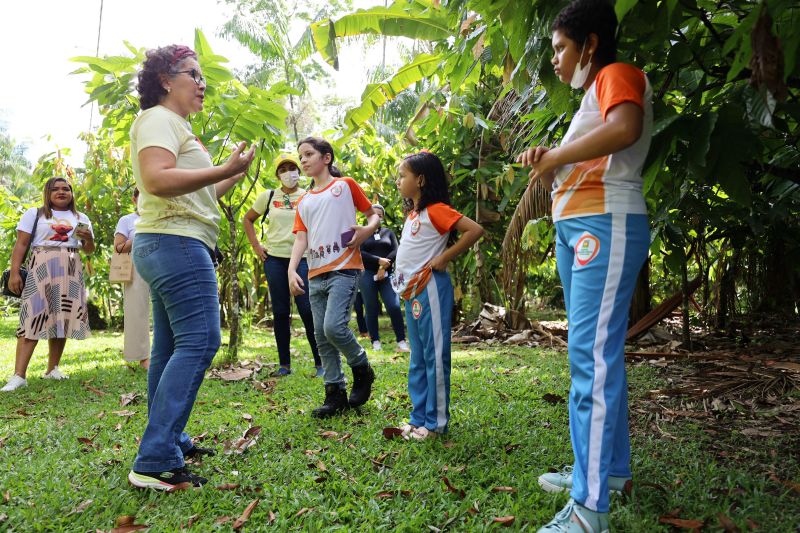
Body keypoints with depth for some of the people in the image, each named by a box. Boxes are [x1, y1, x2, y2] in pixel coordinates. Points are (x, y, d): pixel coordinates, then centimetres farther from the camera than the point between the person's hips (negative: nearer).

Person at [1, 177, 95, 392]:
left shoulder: (80, 218, 18)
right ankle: (18, 375, -17)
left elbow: (88, 250, 20)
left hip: (70, 272, 3)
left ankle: (52, 369, 12)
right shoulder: (34, 214, 10)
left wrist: (89, 239, -4)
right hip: (41, 270, -3)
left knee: (63, 319, 2)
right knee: (33, 318, -13)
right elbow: (21, 244, 4)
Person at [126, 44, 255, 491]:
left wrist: (230, 181, 22)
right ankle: (155, 462, -18)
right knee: (199, 342, -17)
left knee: (172, 348, 12)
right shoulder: (158, 119, -6)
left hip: (168, 248, 11)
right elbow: (157, 180, -24)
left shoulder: (176, 126, 25)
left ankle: (169, 442, 21)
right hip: (176, 242, -11)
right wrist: (224, 169, -24)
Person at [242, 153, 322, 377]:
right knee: (280, 312, 6)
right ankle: (284, 364, 15)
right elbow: (247, 219, 17)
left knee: (308, 310, -6)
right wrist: (256, 246, 7)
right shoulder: (268, 196, 7)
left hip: (302, 258, -2)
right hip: (275, 259, 2)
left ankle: (320, 362, 4)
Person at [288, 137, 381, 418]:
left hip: (344, 268, -6)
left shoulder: (345, 185, 7)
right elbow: (301, 237, 8)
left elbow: (373, 213, 12)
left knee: (334, 326, -20)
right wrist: (292, 270, -7)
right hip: (316, 274, 6)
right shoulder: (304, 201, 18)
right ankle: (335, 393, 14)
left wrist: (367, 230, -11)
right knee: (322, 337, 5)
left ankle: (362, 370, 7)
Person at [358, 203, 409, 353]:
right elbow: (359, 253, -5)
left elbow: (396, 251, 4)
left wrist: (384, 267, -9)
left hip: (386, 274, 1)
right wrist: (378, 260, -15)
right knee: (371, 309, 0)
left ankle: (401, 341, -7)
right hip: (367, 274, -1)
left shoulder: (388, 232, 16)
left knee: (394, 307, -11)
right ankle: (376, 342, 7)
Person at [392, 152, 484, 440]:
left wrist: (444, 259, -16)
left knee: (434, 356, -1)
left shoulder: (436, 210, -11)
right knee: (417, 359, 13)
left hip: (430, 289, -9)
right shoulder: (413, 214, 15)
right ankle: (419, 417, 22)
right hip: (412, 292, 9)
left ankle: (436, 421, 8)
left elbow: (474, 230, -21)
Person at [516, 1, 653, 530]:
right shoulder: (594, 92, 26)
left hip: (606, 225, -10)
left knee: (592, 355, -15)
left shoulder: (618, 75, -3)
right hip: (576, 227, 10)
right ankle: (609, 468, 25)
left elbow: (625, 129, -26)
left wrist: (555, 155, -16)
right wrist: (548, 160, 3)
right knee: (598, 353, 13)